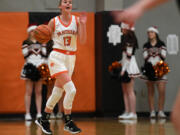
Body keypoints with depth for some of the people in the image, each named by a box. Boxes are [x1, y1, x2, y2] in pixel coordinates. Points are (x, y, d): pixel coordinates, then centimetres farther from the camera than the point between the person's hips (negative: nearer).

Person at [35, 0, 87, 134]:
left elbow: (83, 41, -4)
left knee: (58, 92, 10)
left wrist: (83, 24, -14)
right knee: (71, 89, -18)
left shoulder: (77, 20, 4)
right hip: (57, 57, -4)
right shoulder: (54, 21, -2)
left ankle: (43, 119, 26)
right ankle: (68, 123, -6)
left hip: (70, 58, 4)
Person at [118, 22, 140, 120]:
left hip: (129, 67, -10)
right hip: (125, 67, 10)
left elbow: (129, 56, -17)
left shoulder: (129, 40, -12)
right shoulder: (125, 39, 16)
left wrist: (124, 69, -18)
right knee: (125, 91, 8)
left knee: (130, 91, -9)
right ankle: (127, 112, 10)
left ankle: (133, 113, -8)